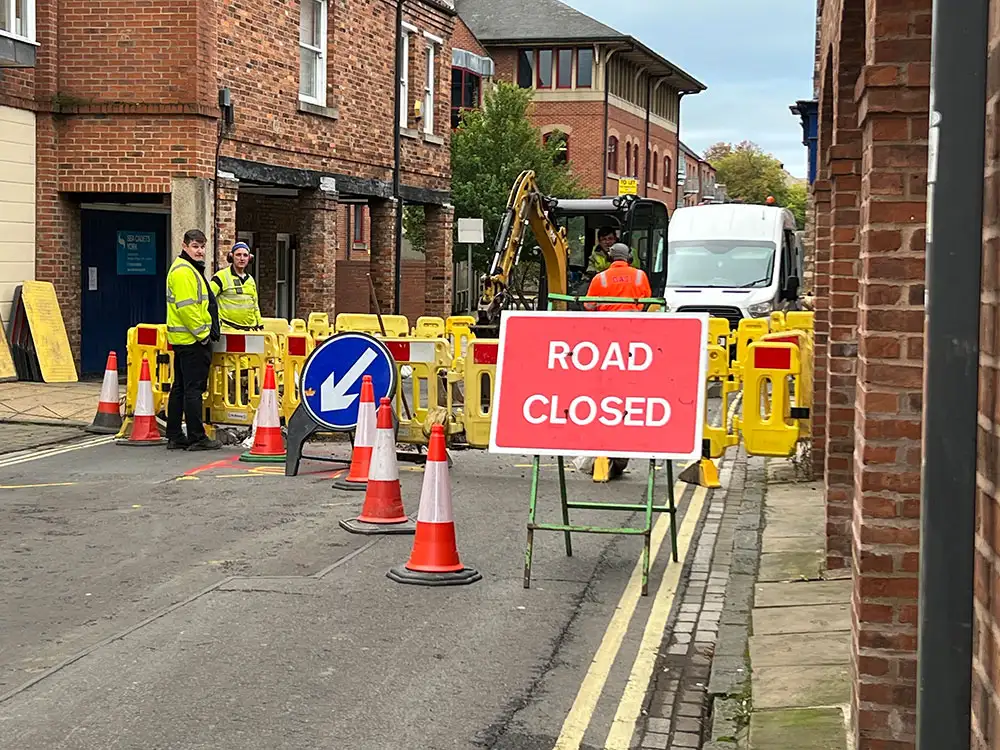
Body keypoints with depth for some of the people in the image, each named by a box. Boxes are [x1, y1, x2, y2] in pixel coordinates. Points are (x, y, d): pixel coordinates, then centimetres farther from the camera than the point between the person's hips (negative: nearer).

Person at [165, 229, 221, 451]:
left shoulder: (191, 269, 20)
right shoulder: (184, 271, -14)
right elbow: (186, 307, -22)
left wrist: (205, 331, 21)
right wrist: (203, 333, -18)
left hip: (183, 339, 11)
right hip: (192, 340, -11)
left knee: (180, 388, 12)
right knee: (194, 388, -7)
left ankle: (174, 437, 17)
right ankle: (197, 438, -4)